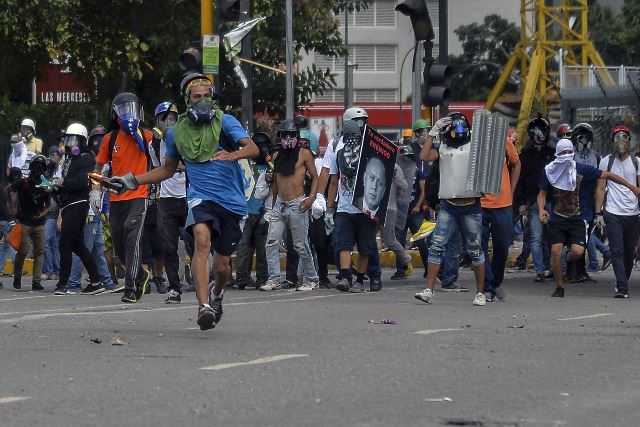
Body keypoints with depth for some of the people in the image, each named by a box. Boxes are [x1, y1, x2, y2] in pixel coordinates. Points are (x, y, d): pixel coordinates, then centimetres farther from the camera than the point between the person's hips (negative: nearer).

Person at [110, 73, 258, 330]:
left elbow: (252, 148, -15)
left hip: (231, 201, 0)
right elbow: (168, 169, 25)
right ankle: (204, 306, -40)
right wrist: (133, 181, 15)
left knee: (221, 265, 6)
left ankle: (217, 292, 44)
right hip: (200, 197, 0)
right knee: (202, 239, -31)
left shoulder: (225, 122, -1)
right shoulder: (177, 132, 10)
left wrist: (233, 155, -37)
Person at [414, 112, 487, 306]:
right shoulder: (443, 148, 9)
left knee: (475, 250, 5)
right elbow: (424, 156, -5)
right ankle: (429, 291, -7)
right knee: (436, 246, -7)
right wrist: (433, 132, -3)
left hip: (470, 206, -1)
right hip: (447, 206, 1)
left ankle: (480, 293, 15)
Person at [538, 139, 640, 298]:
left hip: (578, 219, -1)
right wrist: (541, 210, -14)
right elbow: (542, 194, 7)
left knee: (577, 251, -17)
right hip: (557, 218, 1)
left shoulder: (582, 170, -6)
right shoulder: (549, 171, -1)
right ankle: (559, 288, 4)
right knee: (556, 250, -11)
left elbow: (607, 175, 2)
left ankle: (569, 259, 22)